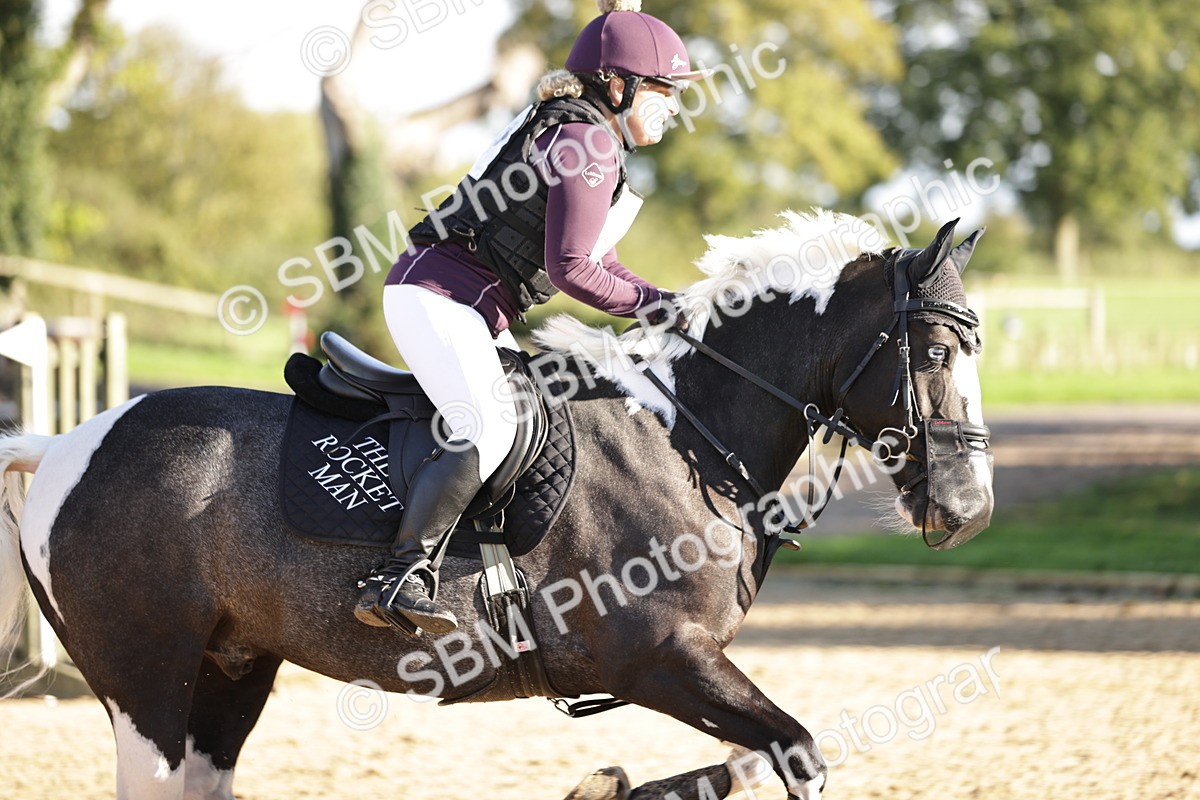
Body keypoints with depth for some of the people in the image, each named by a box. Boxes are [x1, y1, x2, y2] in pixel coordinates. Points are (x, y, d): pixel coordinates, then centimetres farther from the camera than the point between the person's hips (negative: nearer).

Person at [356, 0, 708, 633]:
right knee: (489, 428, -26)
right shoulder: (590, 142, -12)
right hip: (438, 296, -11)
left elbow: (597, 260, 23)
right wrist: (655, 306, -8)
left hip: (479, 314, 11)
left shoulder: (578, 136, 21)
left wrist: (668, 307, 11)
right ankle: (399, 577, -30)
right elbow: (571, 266, -18)